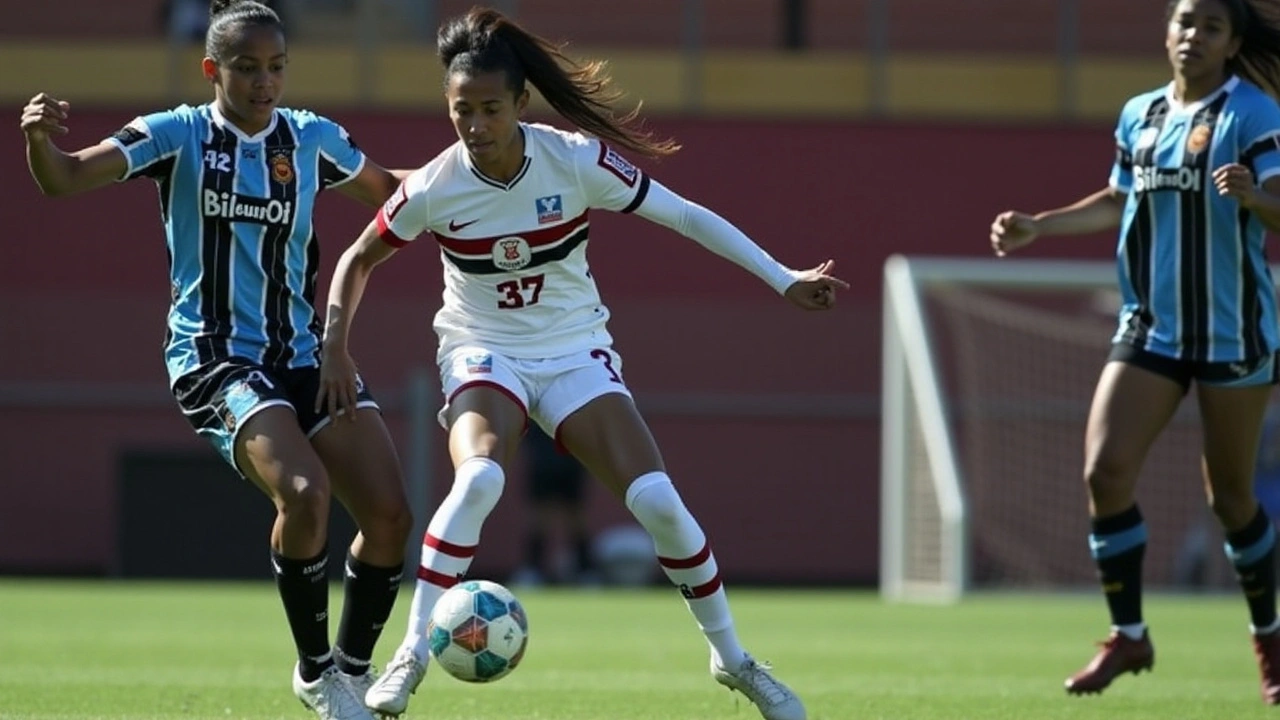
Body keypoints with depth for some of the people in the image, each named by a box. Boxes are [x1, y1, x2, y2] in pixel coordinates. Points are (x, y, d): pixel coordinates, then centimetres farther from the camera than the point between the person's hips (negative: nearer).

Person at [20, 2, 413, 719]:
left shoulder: (312, 139, 6)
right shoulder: (178, 135, -5)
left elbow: (387, 188, 25)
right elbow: (66, 178, -16)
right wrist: (40, 139, -38)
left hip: (304, 354, 5)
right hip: (215, 357, -5)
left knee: (390, 512, -8)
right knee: (304, 493, -28)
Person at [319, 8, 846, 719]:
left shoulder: (577, 161, -17)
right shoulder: (433, 189, -15)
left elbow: (685, 215, -8)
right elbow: (359, 260, 2)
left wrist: (784, 279, -9)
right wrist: (336, 346, -9)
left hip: (576, 353, 1)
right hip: (484, 355, -1)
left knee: (658, 501, -14)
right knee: (479, 478, -33)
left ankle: (733, 659, 6)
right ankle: (412, 654, -23)